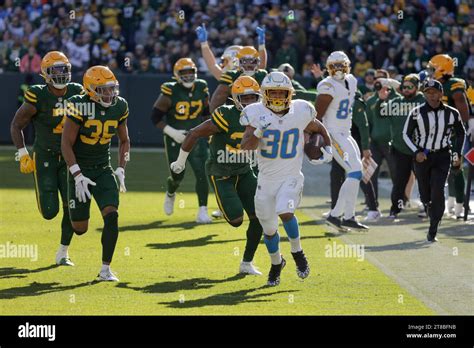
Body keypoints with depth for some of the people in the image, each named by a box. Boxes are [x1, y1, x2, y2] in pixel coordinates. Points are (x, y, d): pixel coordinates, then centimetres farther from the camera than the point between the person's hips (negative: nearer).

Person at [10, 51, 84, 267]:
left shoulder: (76, 93, -3)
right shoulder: (38, 97, -15)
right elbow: (16, 125, -5)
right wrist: (23, 155, -12)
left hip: (69, 157, 3)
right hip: (44, 157, -3)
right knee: (49, 212, -7)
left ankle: (63, 253, 9)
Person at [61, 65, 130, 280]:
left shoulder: (119, 107, -3)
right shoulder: (80, 107, -18)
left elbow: (124, 141, 12)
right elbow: (66, 144, -15)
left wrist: (121, 170, 0)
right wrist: (78, 176, -21)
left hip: (104, 171, 3)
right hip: (80, 171, -3)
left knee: (112, 216, -17)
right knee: (80, 229, 2)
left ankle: (105, 269, -7)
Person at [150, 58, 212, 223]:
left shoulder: (202, 89, -2)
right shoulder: (170, 93, -15)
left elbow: (207, 112, 16)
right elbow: (155, 118, -11)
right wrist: (172, 132, -19)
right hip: (175, 140, -2)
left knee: (202, 174, -12)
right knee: (177, 176, 9)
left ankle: (202, 211, -9)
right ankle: (170, 194, 45)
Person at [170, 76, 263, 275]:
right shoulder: (226, 117, -24)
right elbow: (194, 134, -18)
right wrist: (180, 162, -10)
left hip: (244, 172, 6)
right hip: (221, 174, -6)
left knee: (258, 217, -5)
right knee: (236, 220, -15)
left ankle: (247, 263, 12)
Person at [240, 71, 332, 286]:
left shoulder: (300, 112, -8)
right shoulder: (257, 114, -11)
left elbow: (319, 129, 12)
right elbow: (245, 146, -19)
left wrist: (328, 149, -2)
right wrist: (258, 132, -36)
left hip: (291, 177, -1)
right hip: (266, 179, 1)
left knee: (285, 212, -28)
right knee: (269, 230, 11)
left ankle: (297, 252, -2)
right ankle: (276, 263, 40)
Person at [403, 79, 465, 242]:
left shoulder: (452, 113, -4)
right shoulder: (417, 113, -8)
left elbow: (461, 133, 13)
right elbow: (406, 134, 1)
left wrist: (458, 154, 7)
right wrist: (416, 152, -11)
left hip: (442, 156, -1)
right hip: (422, 156, 1)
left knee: (437, 192, -15)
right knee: (425, 195, 6)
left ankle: (432, 232, -11)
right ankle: (433, 215, 40)